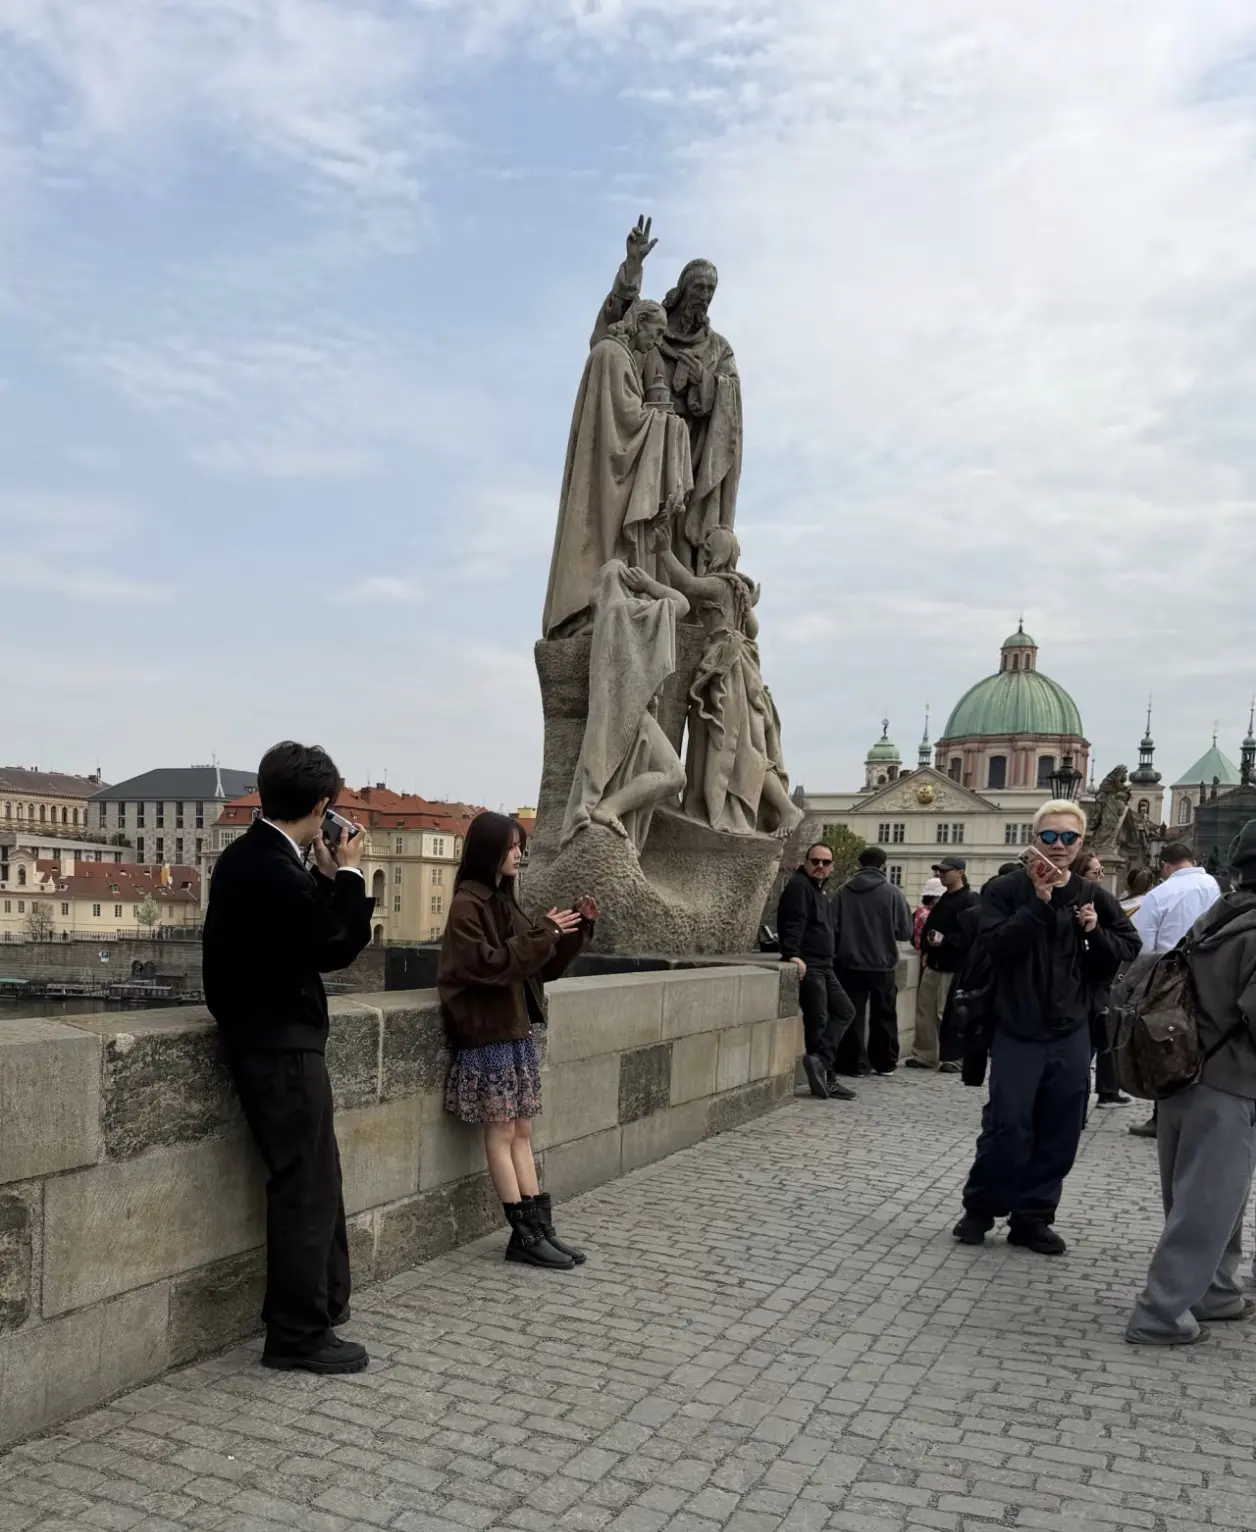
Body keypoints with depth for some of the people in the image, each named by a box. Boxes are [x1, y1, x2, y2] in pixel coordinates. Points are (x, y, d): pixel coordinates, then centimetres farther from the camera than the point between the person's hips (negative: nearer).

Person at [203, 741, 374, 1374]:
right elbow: (338, 947, -13)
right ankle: (298, 1334, 12)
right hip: (281, 1046, -10)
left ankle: (319, 1301, 34)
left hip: (266, 1039, 10)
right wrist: (346, 873, -5)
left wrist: (326, 876, 5)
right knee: (306, 1186, 1)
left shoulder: (246, 857, 7)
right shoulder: (276, 872, -24)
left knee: (313, 1177, 21)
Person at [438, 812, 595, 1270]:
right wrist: (543, 932, -19)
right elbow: (490, 963, -22)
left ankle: (540, 1228, 14)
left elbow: (542, 967, 15)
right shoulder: (467, 905, -12)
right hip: (488, 1036, -9)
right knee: (501, 1135, 0)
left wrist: (576, 927, 3)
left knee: (522, 1133, 10)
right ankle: (525, 1235, 5)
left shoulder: (504, 901, 13)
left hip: (518, 1032, 9)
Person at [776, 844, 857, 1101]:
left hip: (823, 966, 10)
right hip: (807, 966, -10)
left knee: (844, 1011, 9)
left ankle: (821, 1061, -2)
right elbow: (792, 923, -24)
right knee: (818, 1020, -8)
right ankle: (826, 1079, -5)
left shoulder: (818, 890, 21)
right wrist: (793, 954, -36)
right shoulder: (799, 886, -10)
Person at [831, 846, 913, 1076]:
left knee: (853, 1014, 6)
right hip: (882, 963, -1)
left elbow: (833, 927, 0)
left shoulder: (843, 891, -4)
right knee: (883, 1015, 13)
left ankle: (855, 1063, 5)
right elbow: (905, 931, -4)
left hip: (849, 963, 1)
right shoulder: (893, 893, -7)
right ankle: (885, 1063, 20)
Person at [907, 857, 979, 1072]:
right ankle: (924, 1055, 15)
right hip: (935, 964, 9)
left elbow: (971, 934, -20)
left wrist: (945, 940, -27)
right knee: (925, 1010, 8)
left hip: (955, 967, -9)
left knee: (948, 1014, -5)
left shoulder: (971, 900, -10)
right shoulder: (944, 899, 18)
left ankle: (954, 1057, 6)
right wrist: (926, 951, 12)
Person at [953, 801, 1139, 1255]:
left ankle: (1032, 1217, 21)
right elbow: (995, 945, -17)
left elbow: (1130, 949, 12)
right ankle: (980, 1208, 14)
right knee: (1007, 1125, -6)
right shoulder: (1005, 890, -3)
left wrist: (1095, 932, -7)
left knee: (1060, 1132, 7)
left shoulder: (1092, 896, 8)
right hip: (1017, 1032, -4)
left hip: (1071, 1034, 4)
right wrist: (1038, 902, -23)